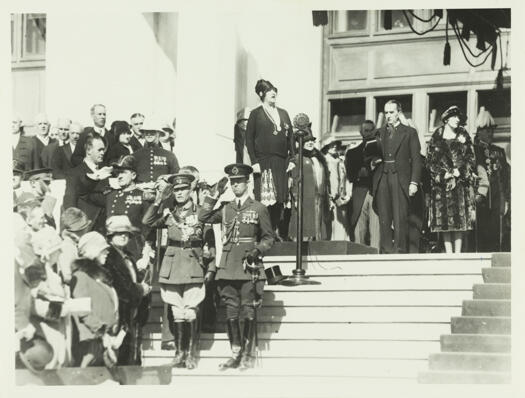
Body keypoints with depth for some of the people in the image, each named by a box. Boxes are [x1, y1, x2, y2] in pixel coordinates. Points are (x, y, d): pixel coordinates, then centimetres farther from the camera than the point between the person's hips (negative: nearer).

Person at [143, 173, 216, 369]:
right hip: (172, 267, 2)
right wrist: (158, 201, -7)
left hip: (194, 266, -2)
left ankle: (190, 354, 1)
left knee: (190, 311, -7)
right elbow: (147, 222, -2)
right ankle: (179, 351, 12)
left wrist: (211, 269, 0)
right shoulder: (169, 213, 10)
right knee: (176, 312, 3)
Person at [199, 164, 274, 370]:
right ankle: (235, 354, 11)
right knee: (231, 313, 5)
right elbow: (203, 217, 6)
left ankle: (248, 356, 1)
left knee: (248, 313, -4)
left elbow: (268, 237, 6)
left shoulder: (259, 208, 4)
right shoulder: (225, 209, 14)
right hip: (228, 267, 4)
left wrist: (257, 251, -12)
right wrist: (214, 195, 4)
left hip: (249, 267, -4)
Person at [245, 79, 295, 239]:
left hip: (281, 162, 5)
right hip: (263, 162, -5)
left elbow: (291, 137, 16)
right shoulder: (256, 114, 2)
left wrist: (292, 159, 6)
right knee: (265, 199, -8)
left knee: (280, 200, 3)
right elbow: (249, 140, -2)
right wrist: (254, 162, -10)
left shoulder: (283, 114, 16)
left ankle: (277, 231, 11)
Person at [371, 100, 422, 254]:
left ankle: (400, 250, -7)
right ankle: (386, 252, 0)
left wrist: (414, 182, -7)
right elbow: (373, 154, 23)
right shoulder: (379, 133, 18)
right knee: (384, 219, -1)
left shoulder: (409, 132, 8)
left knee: (400, 219, -8)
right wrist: (372, 161, -2)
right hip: (381, 179, 3)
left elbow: (416, 159, 3)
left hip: (400, 179, -3)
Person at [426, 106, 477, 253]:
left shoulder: (464, 136, 9)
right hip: (441, 184, -1)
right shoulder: (436, 137, 6)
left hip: (461, 182, 1)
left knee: (460, 219, -5)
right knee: (444, 219, -4)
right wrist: (443, 174, -9)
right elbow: (430, 161, 4)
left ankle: (457, 252, -4)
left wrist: (459, 172, -8)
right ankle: (449, 253, -2)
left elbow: (471, 159, 8)